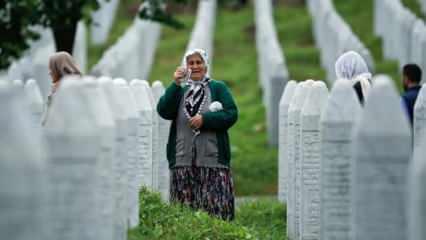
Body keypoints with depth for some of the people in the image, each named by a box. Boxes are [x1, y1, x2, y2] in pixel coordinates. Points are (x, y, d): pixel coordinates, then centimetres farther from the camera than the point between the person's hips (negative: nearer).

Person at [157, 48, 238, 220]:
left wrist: (205, 119, -12)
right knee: (184, 210, -1)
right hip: (183, 160, 2)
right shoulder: (179, 91, 16)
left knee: (215, 206, -7)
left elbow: (232, 114, -1)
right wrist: (176, 84, -10)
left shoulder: (218, 88, 10)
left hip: (212, 159, -2)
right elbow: (163, 111, -1)